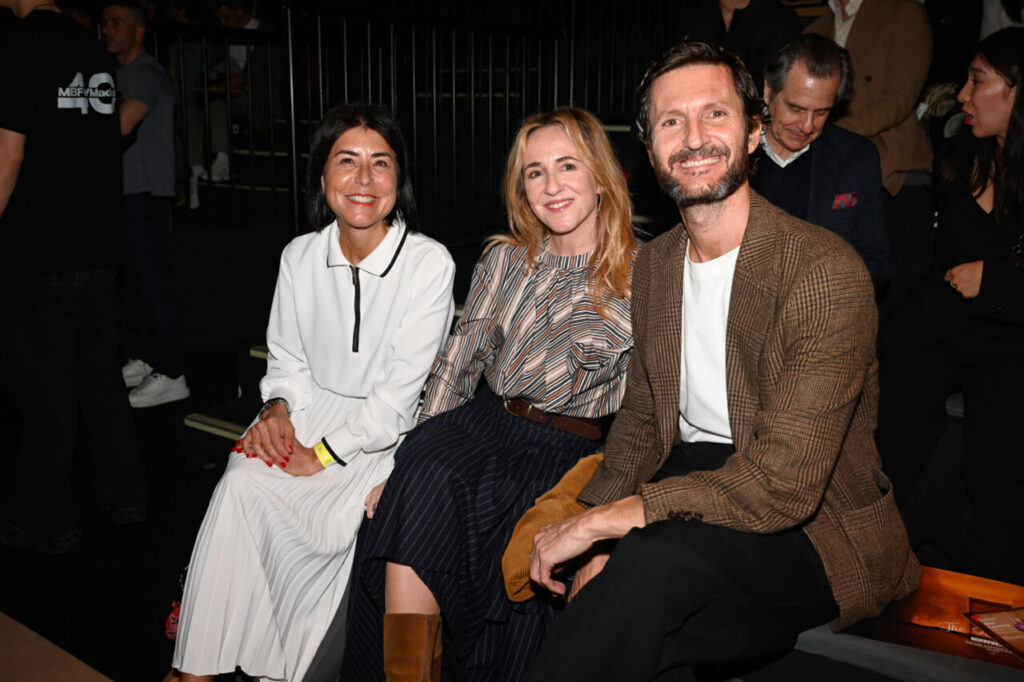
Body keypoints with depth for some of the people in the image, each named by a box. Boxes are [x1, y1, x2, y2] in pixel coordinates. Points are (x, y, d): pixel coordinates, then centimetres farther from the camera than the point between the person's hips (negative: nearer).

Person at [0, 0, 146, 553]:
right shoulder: (96, 54, 10)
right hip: (100, 249, 7)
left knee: (44, 388, 3)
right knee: (101, 377, 16)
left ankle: (46, 521, 16)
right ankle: (126, 496, 26)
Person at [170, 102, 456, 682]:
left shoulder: (430, 264, -12)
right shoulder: (300, 256, 3)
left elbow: (400, 389, -14)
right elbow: (287, 358, 13)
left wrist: (325, 453, -16)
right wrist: (278, 409, -8)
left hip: (386, 433, -4)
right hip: (310, 410, 4)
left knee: (336, 519, -28)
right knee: (240, 483, -22)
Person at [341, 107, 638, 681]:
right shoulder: (505, 260, 14)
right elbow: (459, 360, 10)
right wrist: (416, 451, -2)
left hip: (570, 448, -3)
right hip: (482, 419, 4)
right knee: (421, 477, -26)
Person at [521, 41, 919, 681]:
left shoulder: (826, 270, -18)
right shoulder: (655, 263, 7)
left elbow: (784, 483, -24)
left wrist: (600, 520, -23)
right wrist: (601, 544, -7)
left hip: (810, 527, -5)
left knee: (658, 559, -33)